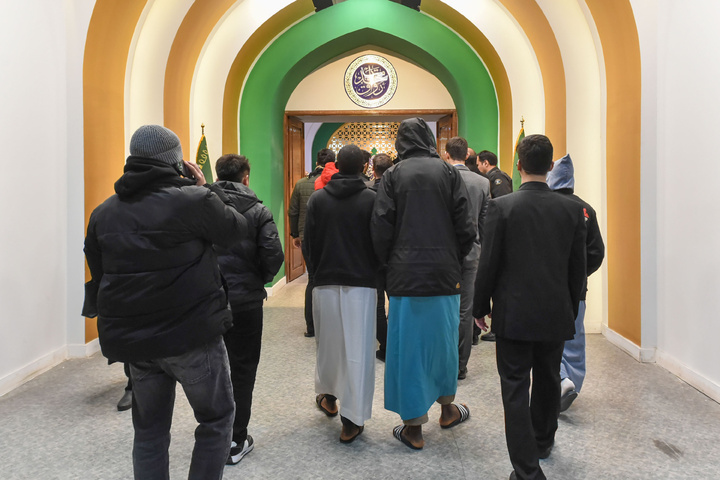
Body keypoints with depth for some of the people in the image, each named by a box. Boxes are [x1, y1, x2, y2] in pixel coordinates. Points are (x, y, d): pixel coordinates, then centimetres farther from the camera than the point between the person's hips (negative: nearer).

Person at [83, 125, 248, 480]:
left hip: (134, 340, 6)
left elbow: (98, 275, 10)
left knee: (149, 429, 19)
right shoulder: (194, 200, -15)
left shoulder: (103, 213, 5)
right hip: (192, 335, -5)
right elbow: (237, 229, 0)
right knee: (216, 419, 12)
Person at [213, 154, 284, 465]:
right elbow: (274, 255, -12)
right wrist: (259, 279, 6)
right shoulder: (258, 211, -5)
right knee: (242, 370, 10)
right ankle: (236, 441, 17)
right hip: (245, 300, -2)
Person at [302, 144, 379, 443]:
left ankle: (328, 397, 37)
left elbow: (307, 244, 2)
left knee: (328, 343, 19)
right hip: (361, 284, -2)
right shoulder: (372, 199, -6)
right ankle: (352, 420, 5)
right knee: (357, 349, 2)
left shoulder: (318, 199, 0)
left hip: (325, 283, 3)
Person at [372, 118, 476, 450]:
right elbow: (466, 227, -4)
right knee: (443, 340, 18)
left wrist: (389, 265, 7)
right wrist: (453, 260, 11)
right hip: (444, 274, 2)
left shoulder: (393, 175, -2)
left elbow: (381, 228, -8)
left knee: (408, 346, 7)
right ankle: (447, 409, 36)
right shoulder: (448, 172, 1)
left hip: (405, 275, -1)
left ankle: (413, 428, 15)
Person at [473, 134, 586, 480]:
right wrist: (571, 307, 17)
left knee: (515, 389, 3)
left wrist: (480, 307, 3)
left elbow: (488, 264, -10)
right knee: (548, 381, 23)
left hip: (513, 314, -4)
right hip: (556, 313, 4)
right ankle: (542, 441, 45)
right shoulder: (572, 209, -2)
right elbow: (578, 267, 4)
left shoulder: (501, 207, -12)